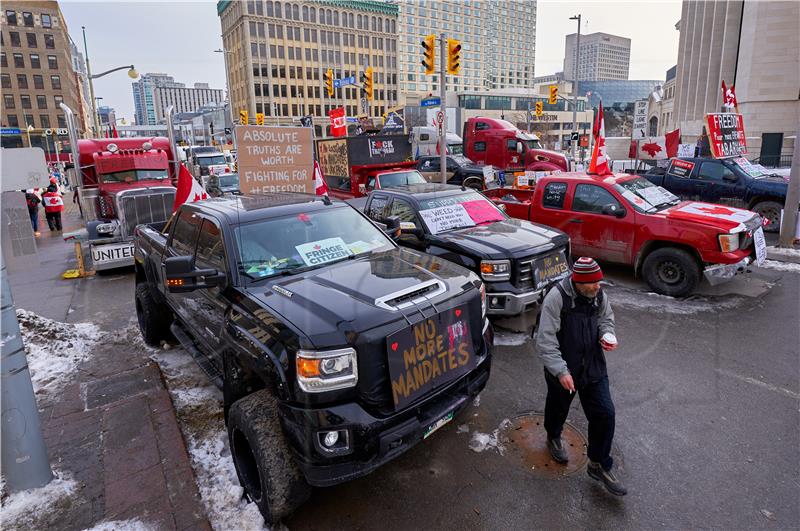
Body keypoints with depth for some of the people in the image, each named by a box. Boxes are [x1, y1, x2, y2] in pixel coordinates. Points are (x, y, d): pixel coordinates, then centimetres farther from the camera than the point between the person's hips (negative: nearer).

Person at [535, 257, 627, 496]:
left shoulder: (599, 295, -6)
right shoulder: (556, 297, -24)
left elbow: (606, 319, 15)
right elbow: (545, 341, -24)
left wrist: (607, 335, -8)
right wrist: (561, 371, -31)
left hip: (593, 367, 4)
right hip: (563, 370, -4)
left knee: (604, 413, 2)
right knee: (558, 409, 19)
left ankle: (599, 465, 22)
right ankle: (554, 438, 54)